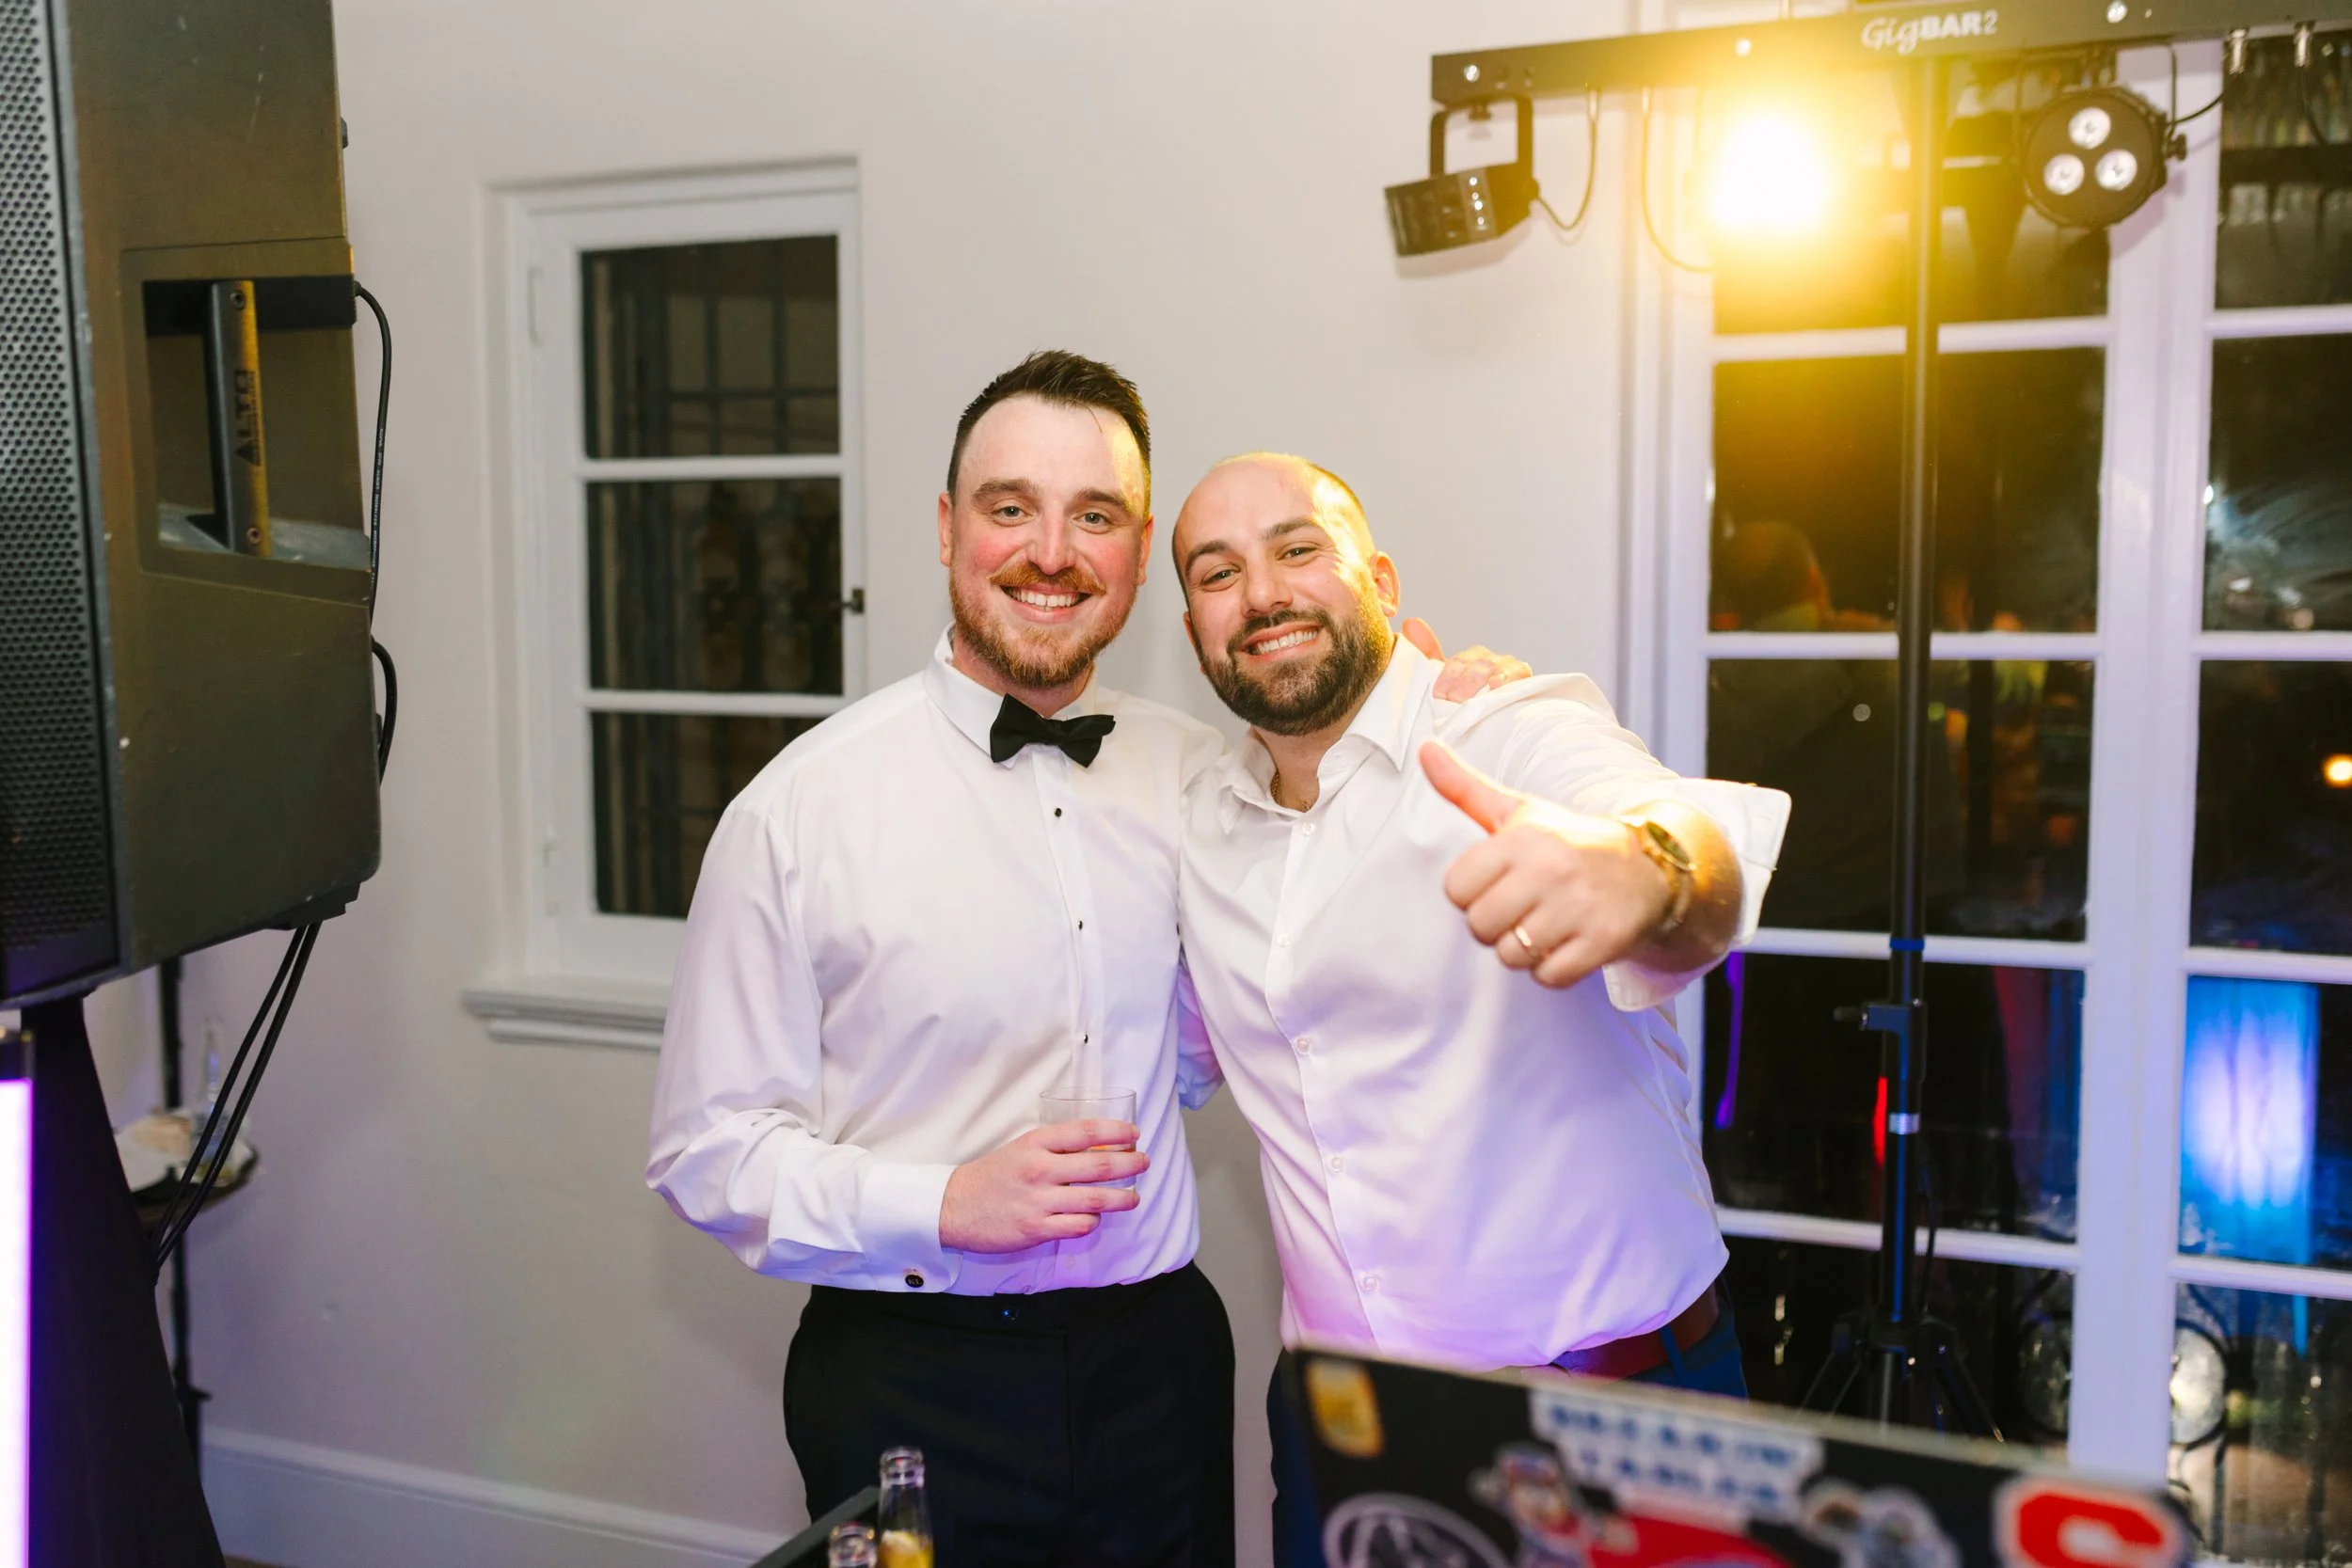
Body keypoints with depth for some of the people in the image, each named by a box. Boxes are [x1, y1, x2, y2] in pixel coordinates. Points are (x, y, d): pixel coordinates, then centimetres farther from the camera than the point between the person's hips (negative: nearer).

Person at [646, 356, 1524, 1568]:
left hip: (1159, 1362, 4)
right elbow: (706, 1149, -5)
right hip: (910, 1384, -3)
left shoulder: (1204, 775, 1)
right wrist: (945, 1203, -19)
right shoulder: (802, 807, -10)